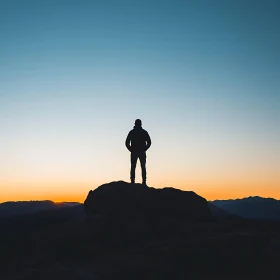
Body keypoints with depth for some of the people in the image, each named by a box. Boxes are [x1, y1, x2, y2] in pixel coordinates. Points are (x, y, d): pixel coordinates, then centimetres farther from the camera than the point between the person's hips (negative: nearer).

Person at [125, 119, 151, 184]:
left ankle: (132, 182, -3)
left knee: (133, 167, 3)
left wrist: (131, 150, 7)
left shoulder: (131, 132, 4)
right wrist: (144, 149, 6)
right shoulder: (144, 132, 4)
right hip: (142, 152, 0)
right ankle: (144, 182, -4)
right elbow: (149, 142, 1)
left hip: (134, 152, 0)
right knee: (143, 167, 2)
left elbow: (127, 143, 1)